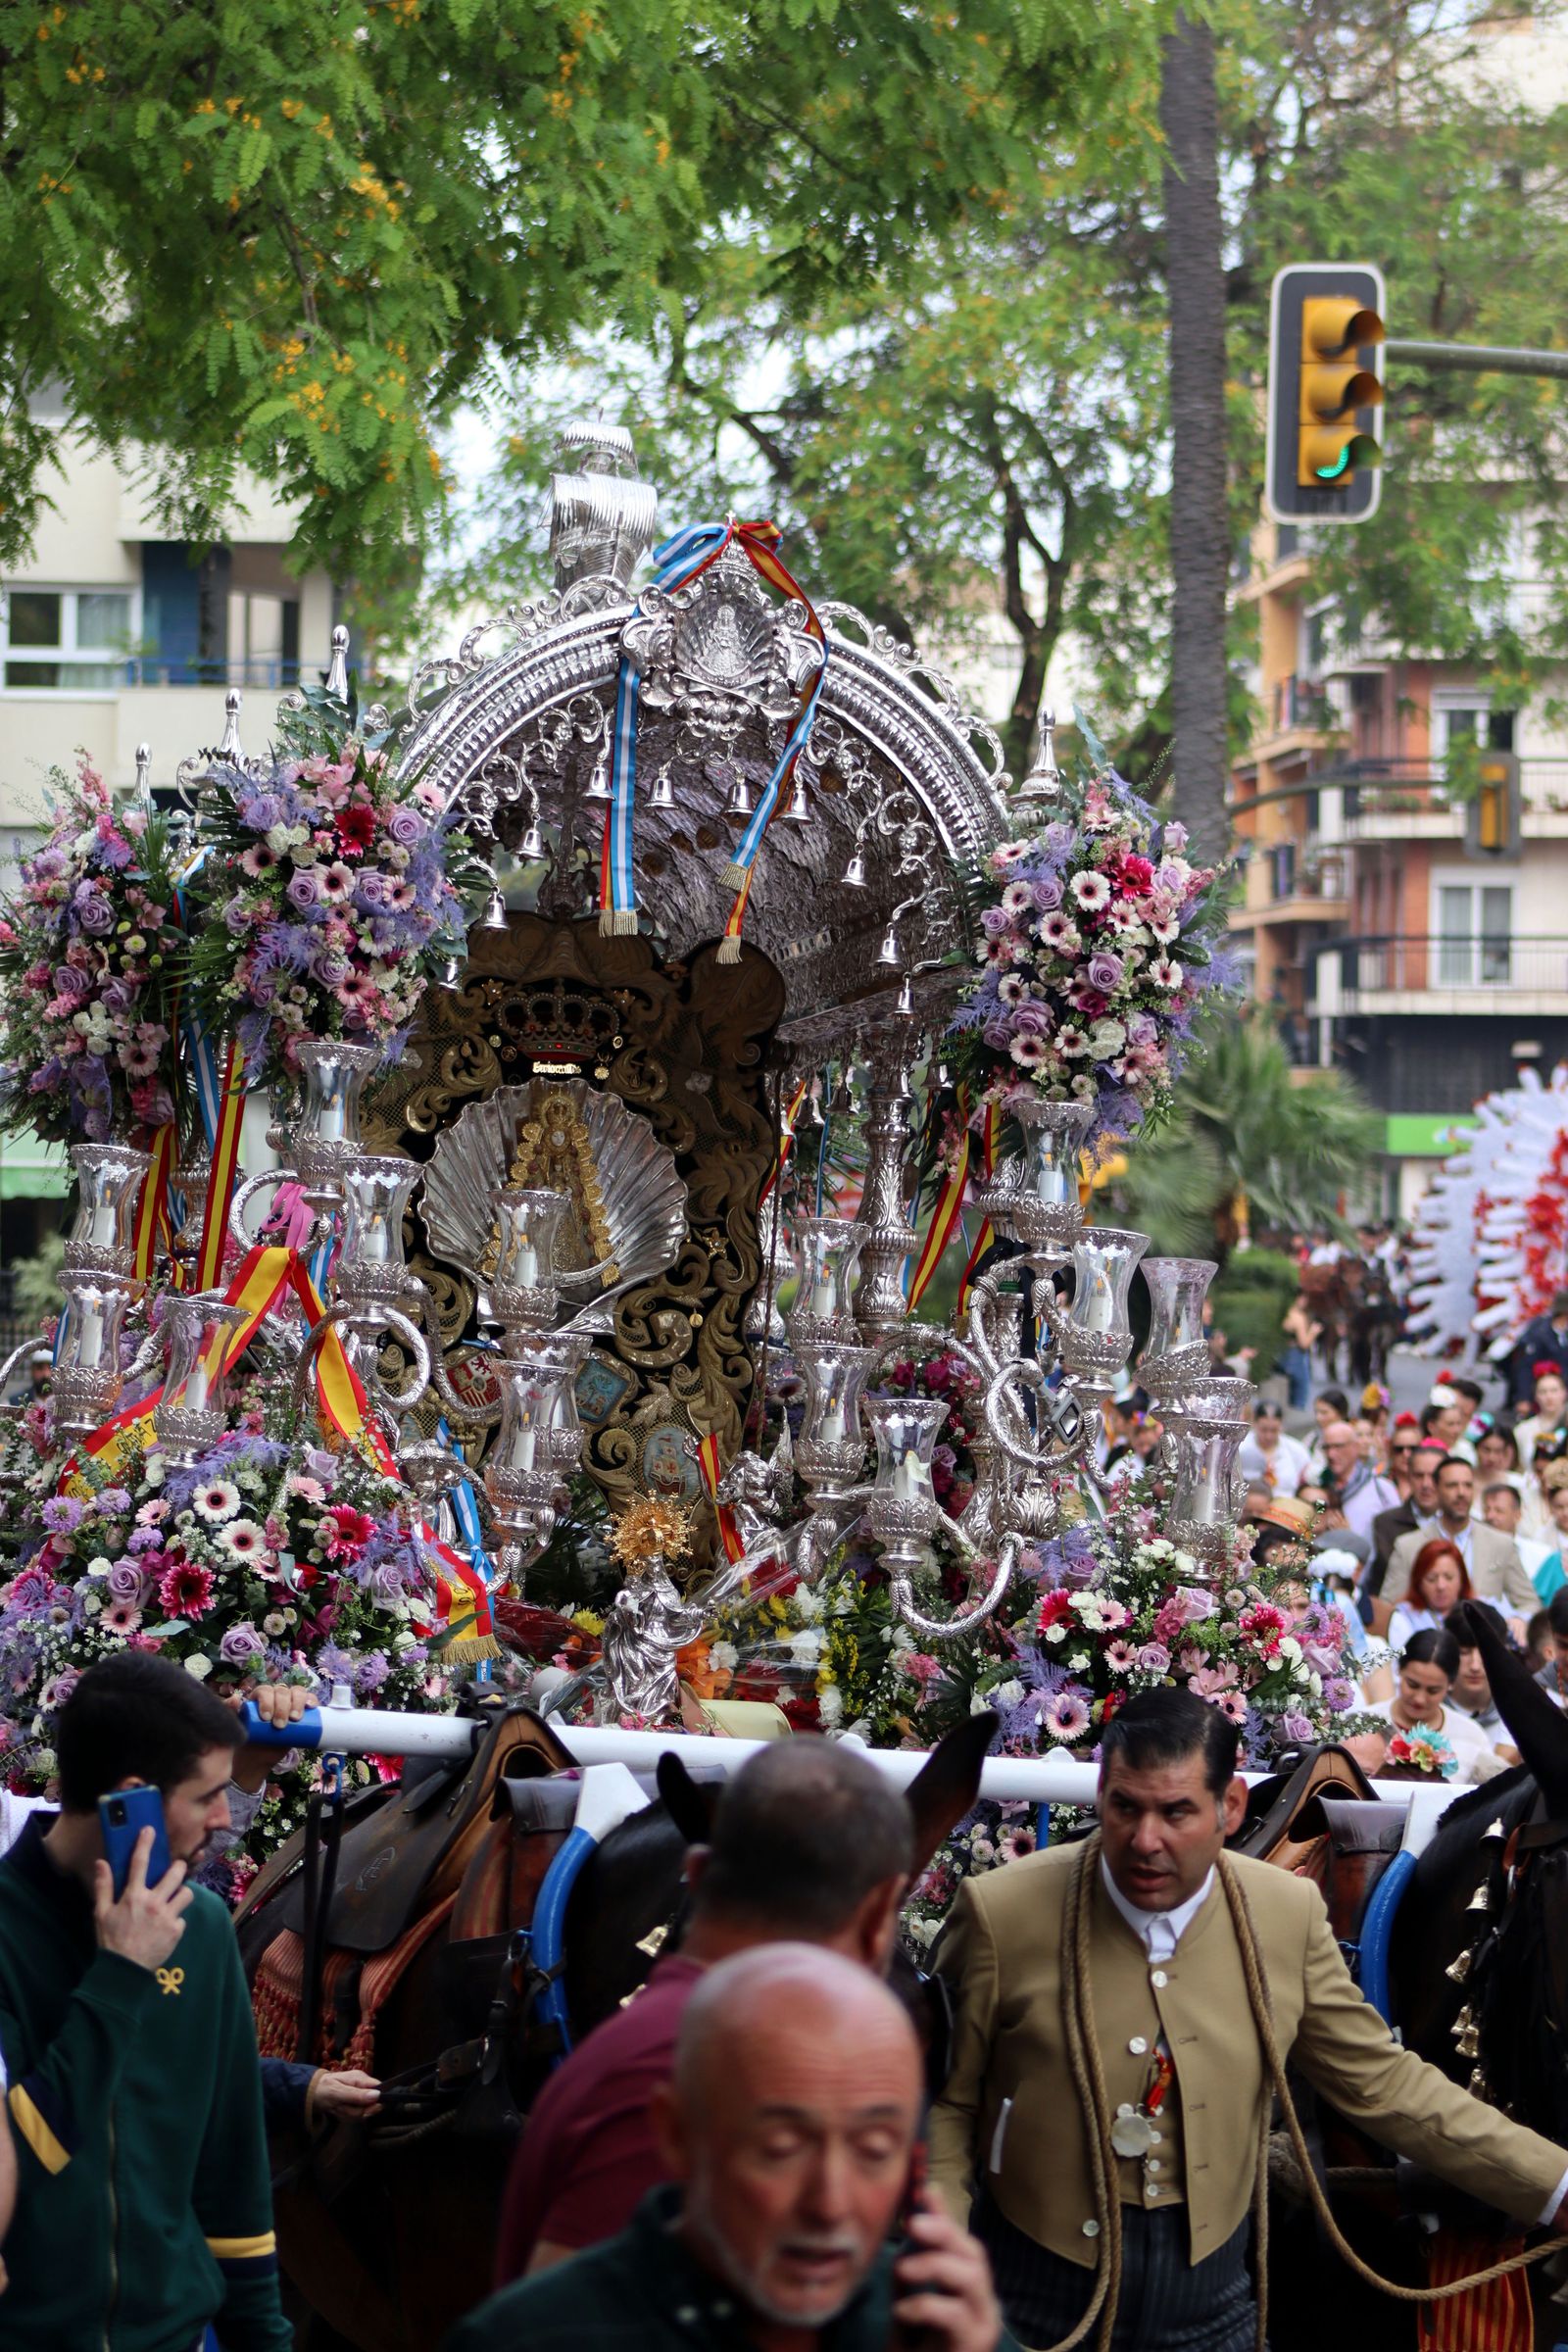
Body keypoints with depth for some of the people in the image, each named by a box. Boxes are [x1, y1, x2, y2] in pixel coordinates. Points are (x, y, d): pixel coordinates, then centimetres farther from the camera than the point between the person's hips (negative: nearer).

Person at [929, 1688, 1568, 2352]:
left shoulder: (1288, 1915, -4)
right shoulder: (1002, 1913, -13)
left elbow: (1382, 2082, 5)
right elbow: (946, 2105, -5)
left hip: (1207, 2294, 3)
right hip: (1037, 2291, -3)